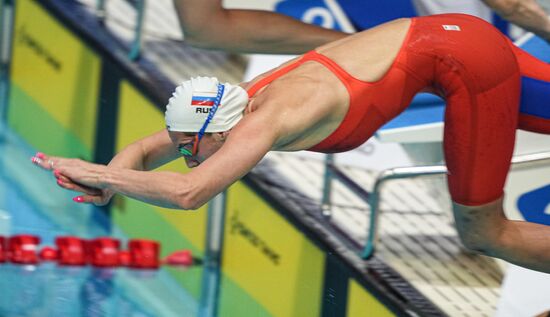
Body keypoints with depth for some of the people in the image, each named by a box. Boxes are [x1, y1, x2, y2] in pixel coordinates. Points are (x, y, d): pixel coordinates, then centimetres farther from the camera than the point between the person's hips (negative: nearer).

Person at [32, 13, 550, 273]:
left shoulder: (265, 122, -29)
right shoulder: (236, 102, -5)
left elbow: (187, 192, -43)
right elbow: (143, 151, 6)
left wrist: (97, 173, -34)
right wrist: (109, 180, -16)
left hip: (466, 58, -7)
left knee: (482, 232, -1)